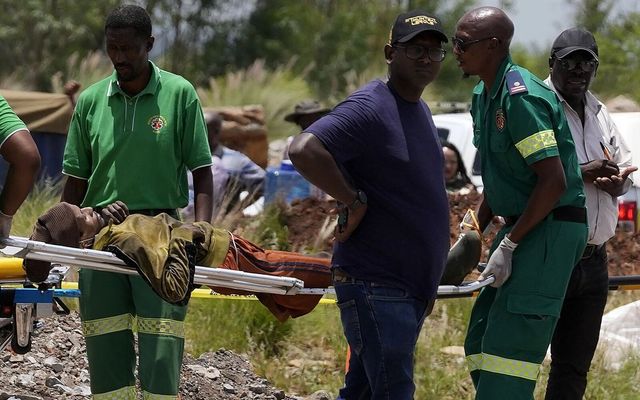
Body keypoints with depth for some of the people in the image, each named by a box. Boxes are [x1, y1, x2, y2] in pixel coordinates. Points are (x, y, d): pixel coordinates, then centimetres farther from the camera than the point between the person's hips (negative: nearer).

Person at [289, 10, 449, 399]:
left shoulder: (421, 111, 16)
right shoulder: (369, 108, -15)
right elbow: (304, 150, -31)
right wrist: (354, 201, -22)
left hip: (412, 287, 9)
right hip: (375, 285, -9)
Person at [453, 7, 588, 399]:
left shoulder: (521, 97, -19)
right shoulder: (484, 97, 13)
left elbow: (553, 181, -23)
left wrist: (509, 245, -20)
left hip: (551, 230, -10)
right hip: (524, 227, 10)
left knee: (508, 345, -15)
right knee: (479, 343, 10)